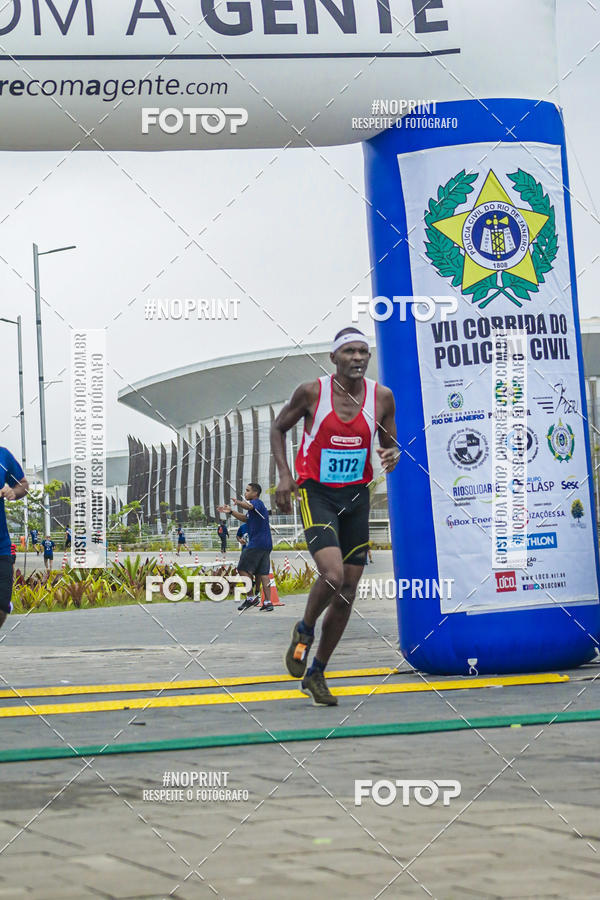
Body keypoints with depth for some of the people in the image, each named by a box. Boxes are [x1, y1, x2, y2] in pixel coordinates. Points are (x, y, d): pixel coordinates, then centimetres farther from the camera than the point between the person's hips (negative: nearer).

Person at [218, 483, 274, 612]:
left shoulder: (256, 502, -7)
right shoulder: (258, 505, 23)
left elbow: (249, 506, -32)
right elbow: (245, 518, 35)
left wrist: (238, 502, -49)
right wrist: (231, 512, 28)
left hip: (256, 543, -9)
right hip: (266, 544, 9)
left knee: (243, 569, -3)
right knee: (263, 573, 5)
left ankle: (252, 597, -4)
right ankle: (268, 602, 0)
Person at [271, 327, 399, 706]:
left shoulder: (381, 397, -1)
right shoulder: (312, 392, -9)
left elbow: (390, 444, 12)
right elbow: (279, 427, 6)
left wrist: (392, 456, -13)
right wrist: (284, 474, -7)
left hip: (356, 496, 4)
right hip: (316, 493, -4)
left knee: (348, 592, 5)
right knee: (332, 574, -25)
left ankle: (316, 674, 21)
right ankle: (304, 631, 8)